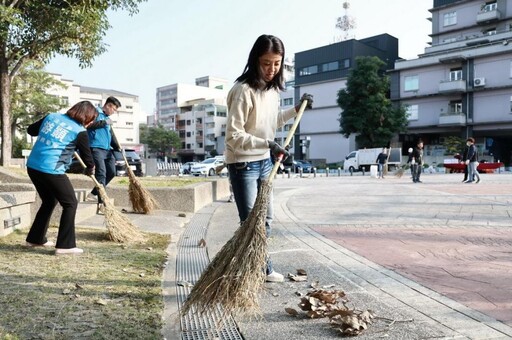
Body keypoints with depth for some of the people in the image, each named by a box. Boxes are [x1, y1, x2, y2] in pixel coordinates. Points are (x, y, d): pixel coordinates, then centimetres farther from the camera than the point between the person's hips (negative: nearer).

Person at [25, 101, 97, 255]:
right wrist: (90, 169, 25)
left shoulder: (52, 117, 12)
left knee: (49, 202, 24)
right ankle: (65, 245, 2)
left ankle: (35, 239, 33)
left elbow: (31, 130, 22)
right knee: (70, 204, 5)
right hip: (52, 171, -8)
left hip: (32, 166, 8)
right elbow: (86, 155, 5)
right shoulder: (80, 131, -5)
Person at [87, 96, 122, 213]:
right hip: (96, 147, -9)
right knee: (101, 172, -17)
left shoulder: (107, 118, 26)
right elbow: (89, 124, -16)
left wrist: (117, 147, 9)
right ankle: (101, 202, -20)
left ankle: (94, 193, 18)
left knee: (111, 172, 4)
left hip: (107, 149, 9)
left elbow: (111, 135, 23)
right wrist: (104, 122, -9)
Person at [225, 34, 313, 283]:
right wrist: (267, 144, -33)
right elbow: (233, 137, -25)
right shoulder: (244, 90, -21)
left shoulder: (273, 89, 4)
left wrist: (296, 110, 12)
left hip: (264, 161, 8)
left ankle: (263, 269, 34)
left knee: (265, 218, 17)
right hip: (242, 164, -8)